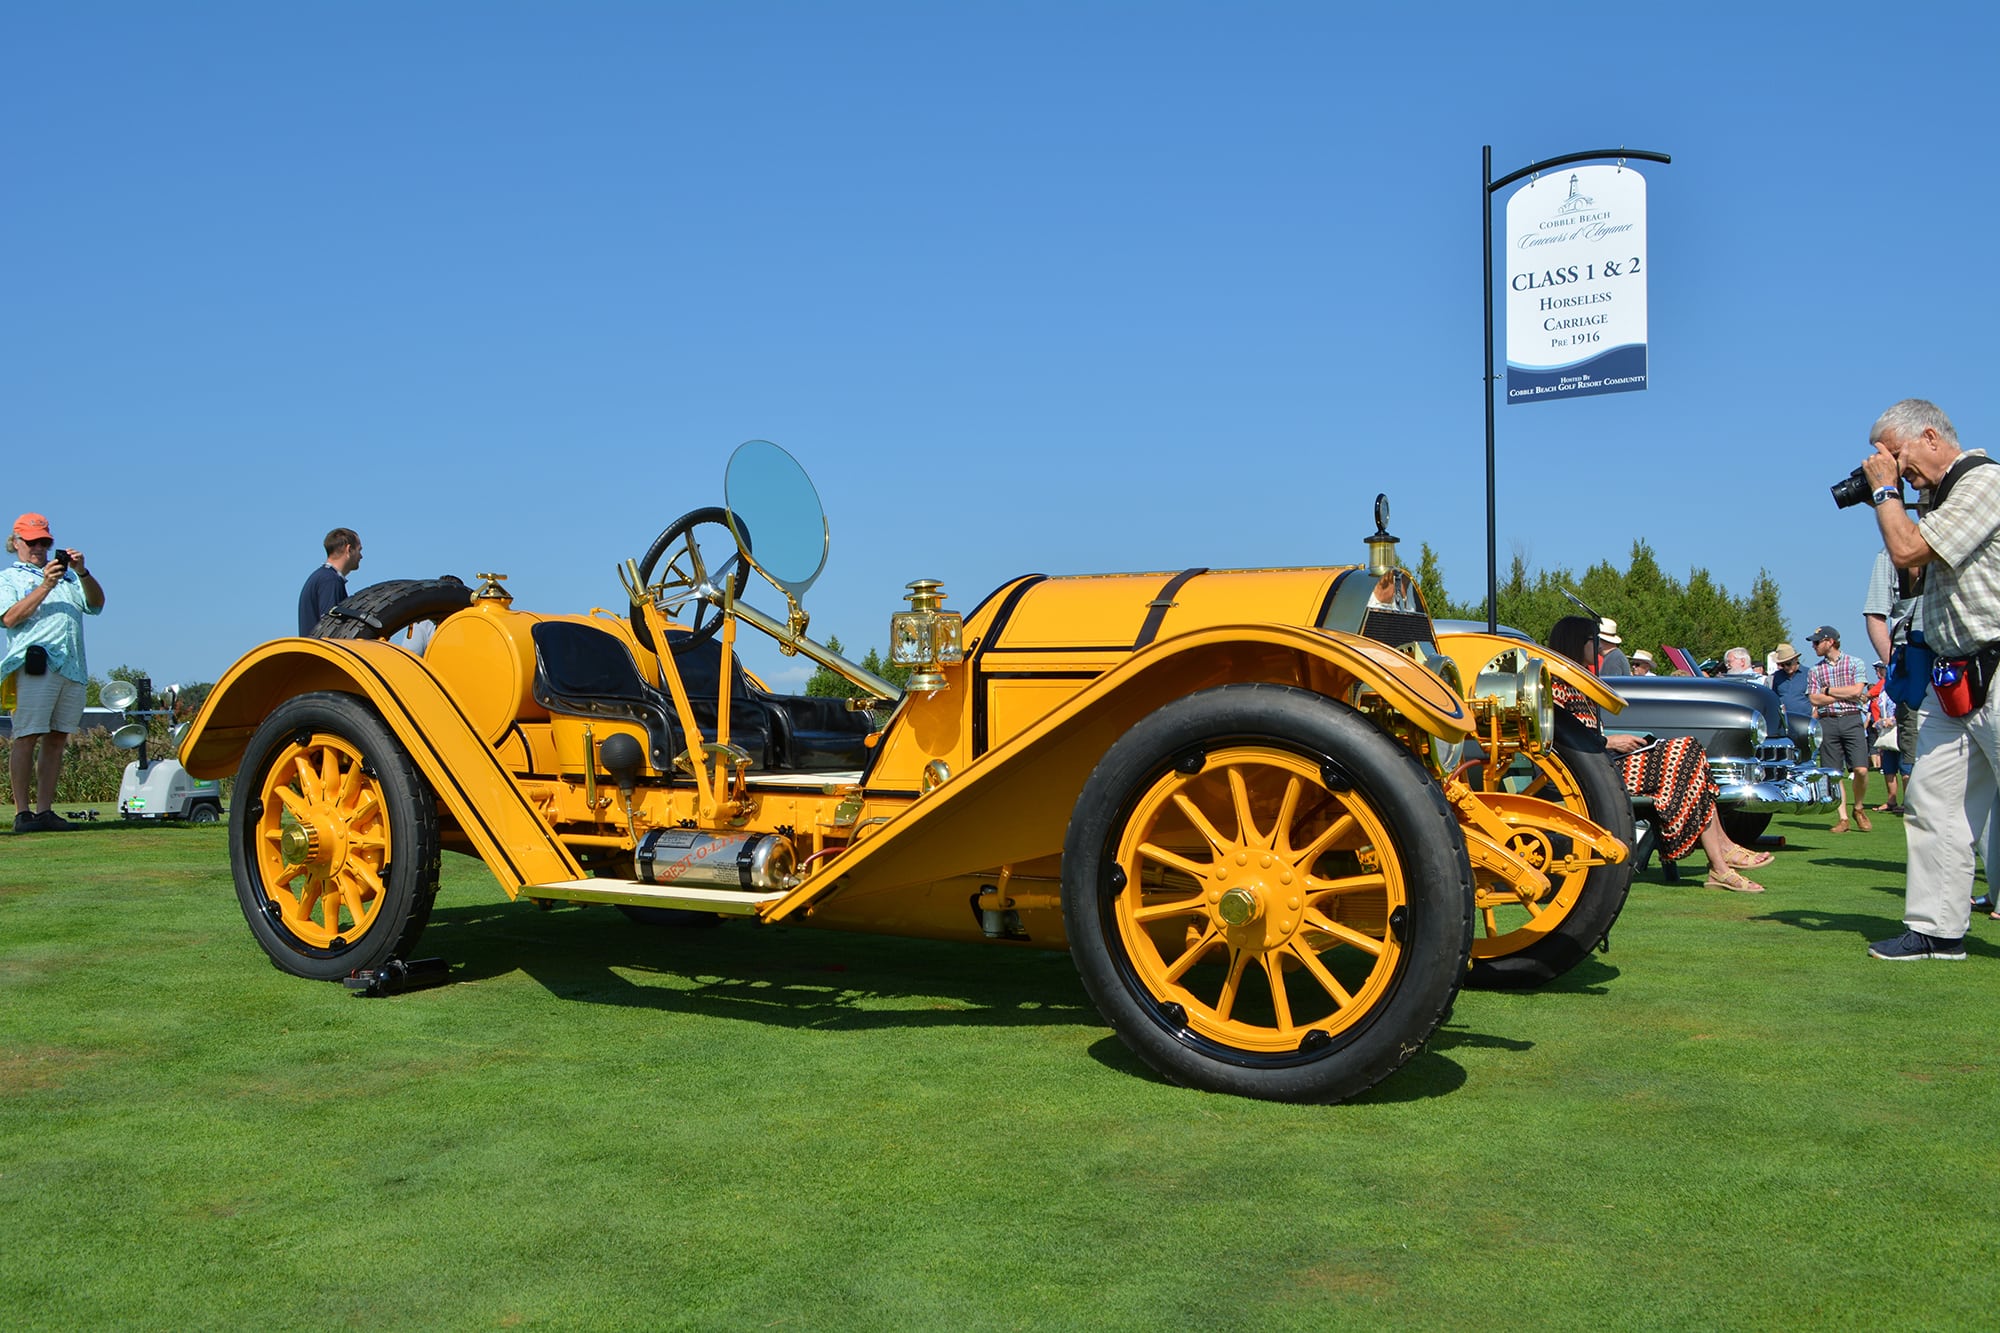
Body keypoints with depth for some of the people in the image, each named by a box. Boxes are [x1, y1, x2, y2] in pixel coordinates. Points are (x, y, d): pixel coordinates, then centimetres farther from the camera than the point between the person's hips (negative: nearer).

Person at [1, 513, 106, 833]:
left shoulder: (66, 575, 25)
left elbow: (96, 603, 11)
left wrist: (83, 573, -4)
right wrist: (45, 586, -11)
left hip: (73, 667, 4)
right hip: (35, 664, -4)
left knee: (57, 739, 3)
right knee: (27, 738, -8)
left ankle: (44, 810, 5)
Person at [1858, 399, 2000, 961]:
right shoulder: (1947, 494, 18)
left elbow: (1908, 551, -18)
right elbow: (1917, 569, 25)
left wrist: (1885, 491, -5)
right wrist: (1886, 499, 15)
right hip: (1955, 680, 10)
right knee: (1932, 800, 8)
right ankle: (1936, 930, 13)